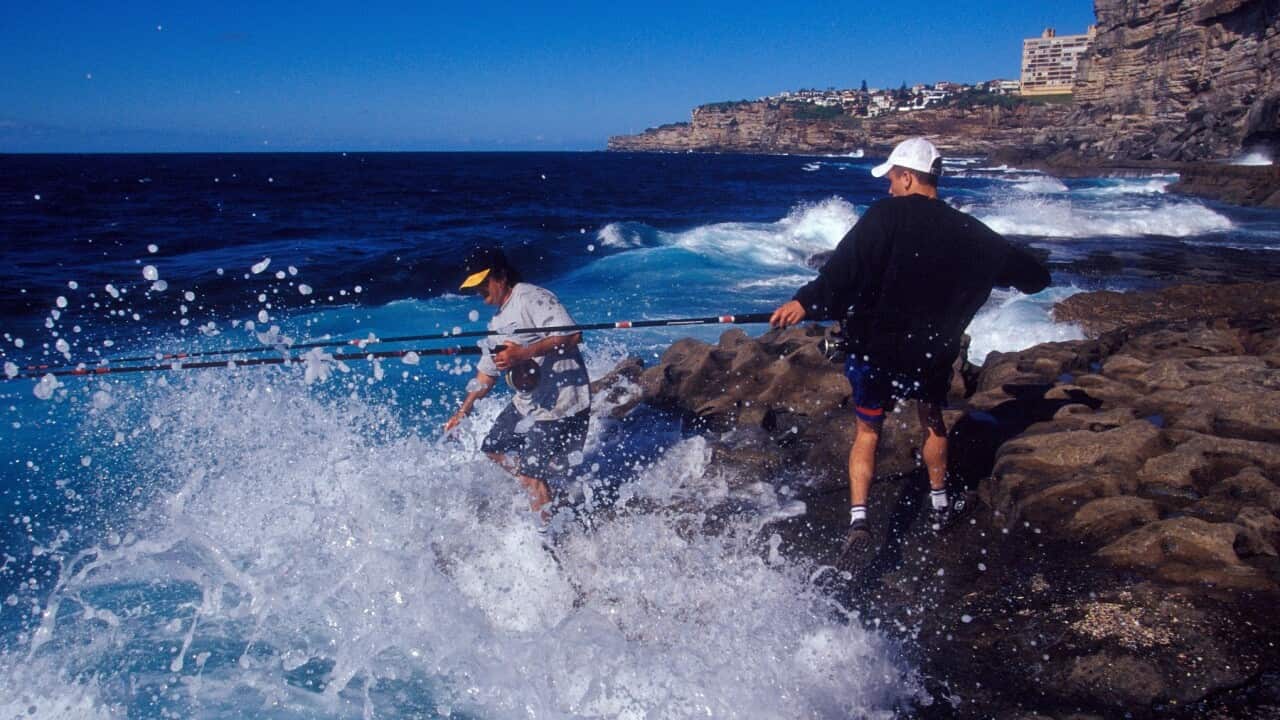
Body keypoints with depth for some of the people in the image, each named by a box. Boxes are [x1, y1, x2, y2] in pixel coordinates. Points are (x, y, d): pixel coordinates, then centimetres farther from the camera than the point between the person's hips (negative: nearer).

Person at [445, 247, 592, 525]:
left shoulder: (531, 298, -14)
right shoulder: (498, 323, 16)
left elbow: (572, 335, -26)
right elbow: (487, 372, 23)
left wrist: (523, 354, -32)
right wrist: (463, 411, 18)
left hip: (561, 404, -11)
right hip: (526, 403, 11)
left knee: (532, 473, -10)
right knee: (494, 449, 21)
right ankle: (551, 494, 27)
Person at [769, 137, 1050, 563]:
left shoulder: (887, 216, -12)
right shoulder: (969, 233, 1)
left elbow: (848, 265, -28)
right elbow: (1034, 277, 10)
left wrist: (807, 303, -31)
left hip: (878, 348, -3)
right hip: (935, 353, 3)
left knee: (867, 430, 14)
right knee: (932, 419, 29)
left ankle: (858, 517, 1)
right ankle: (939, 503, 40)